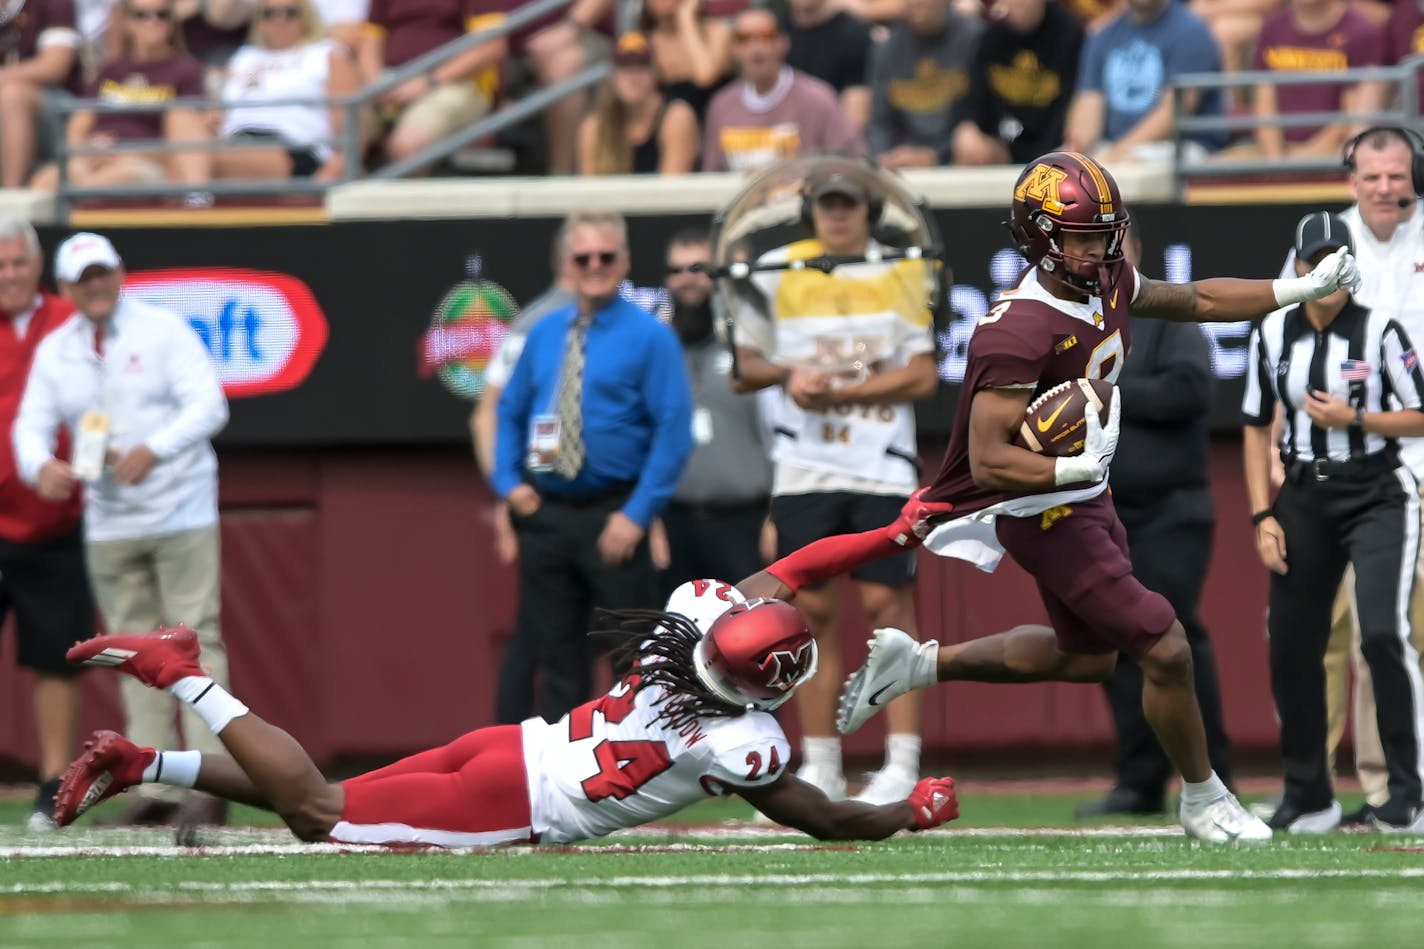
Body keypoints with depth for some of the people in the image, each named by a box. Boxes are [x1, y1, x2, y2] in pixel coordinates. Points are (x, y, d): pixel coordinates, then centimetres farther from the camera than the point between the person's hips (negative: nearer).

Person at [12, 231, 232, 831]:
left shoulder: (163, 331, -3)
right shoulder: (53, 352, 9)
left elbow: (208, 405, -11)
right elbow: (32, 423, 3)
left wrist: (153, 450, -27)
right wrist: (41, 466, -20)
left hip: (181, 515, -4)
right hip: (107, 525, 4)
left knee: (195, 640, -8)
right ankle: (155, 789, 6)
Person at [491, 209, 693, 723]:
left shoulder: (649, 337, -6)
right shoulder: (543, 334, 10)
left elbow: (674, 431, -11)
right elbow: (509, 411, 19)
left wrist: (637, 513, -16)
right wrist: (508, 481, 4)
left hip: (611, 520, -5)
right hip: (545, 513, 5)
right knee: (555, 650, 9)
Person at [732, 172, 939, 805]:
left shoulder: (904, 273, 1)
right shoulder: (777, 272, 7)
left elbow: (923, 376, -4)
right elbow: (743, 367, 10)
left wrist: (834, 391, -12)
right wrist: (787, 373, -11)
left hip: (883, 471, -2)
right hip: (803, 471, 2)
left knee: (886, 604, -7)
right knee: (813, 610, 2)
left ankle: (902, 760, -4)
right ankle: (820, 764, 8)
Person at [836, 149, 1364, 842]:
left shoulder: (1106, 282, -4)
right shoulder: (1020, 334, -30)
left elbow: (1198, 301, 12)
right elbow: (988, 462, -30)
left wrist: (1304, 289, 6)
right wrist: (1078, 468, -42)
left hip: (1086, 498, 10)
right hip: (1047, 515, -10)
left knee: (1088, 658, 26)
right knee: (1166, 653, -6)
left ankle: (921, 663, 34)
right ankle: (1202, 800, 16)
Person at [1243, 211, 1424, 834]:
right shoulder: (1273, 334, 4)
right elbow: (1256, 428, 9)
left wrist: (1353, 418, -16)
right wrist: (1263, 516, 2)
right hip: (1304, 498, 4)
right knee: (1290, 643, 4)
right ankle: (1308, 796, 18)